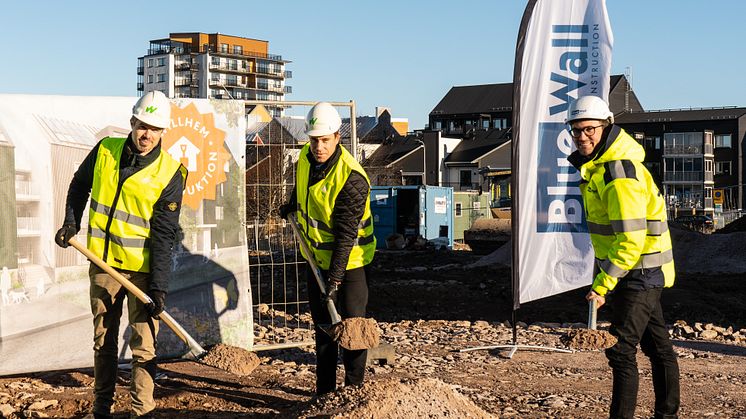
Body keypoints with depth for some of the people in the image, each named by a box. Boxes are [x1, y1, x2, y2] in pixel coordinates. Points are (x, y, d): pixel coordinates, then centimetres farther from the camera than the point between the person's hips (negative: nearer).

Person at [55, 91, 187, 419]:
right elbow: (79, 185, 18)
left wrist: (159, 286, -18)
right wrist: (71, 223, 5)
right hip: (103, 263, 4)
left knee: (143, 343, -2)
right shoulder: (105, 150, -2)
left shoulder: (170, 173, -12)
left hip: (143, 268, -4)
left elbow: (164, 234, -14)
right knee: (103, 339, 15)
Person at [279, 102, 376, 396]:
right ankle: (324, 390, 23)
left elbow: (346, 234, -28)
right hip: (317, 257, 7)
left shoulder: (352, 179, -27)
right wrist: (293, 205, 34)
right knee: (323, 325, 13)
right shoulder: (306, 157, -6)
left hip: (349, 261, -7)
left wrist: (335, 277, -30)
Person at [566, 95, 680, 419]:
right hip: (644, 273, 10)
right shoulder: (596, 164, 8)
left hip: (638, 271, -10)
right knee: (658, 346, 19)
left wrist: (602, 284, -25)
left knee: (621, 351, -9)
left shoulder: (619, 176, -24)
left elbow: (631, 239, -28)